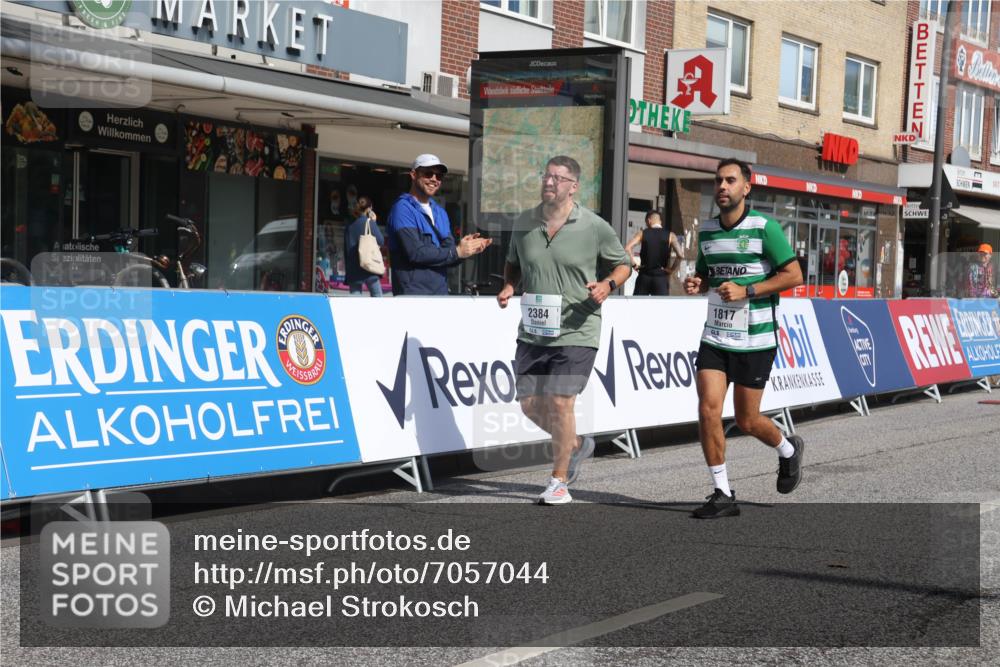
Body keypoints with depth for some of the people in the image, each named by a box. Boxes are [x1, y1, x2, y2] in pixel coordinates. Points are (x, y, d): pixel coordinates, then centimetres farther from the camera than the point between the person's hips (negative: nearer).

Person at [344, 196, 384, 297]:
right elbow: (381, 241, 1)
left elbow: (346, 250, 13)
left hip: (352, 270, 4)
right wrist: (373, 223, 8)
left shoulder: (350, 226, 11)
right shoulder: (369, 223, -3)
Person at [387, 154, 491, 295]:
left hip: (441, 293, 7)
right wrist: (457, 251, -13)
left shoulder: (440, 212, 17)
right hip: (413, 293, -7)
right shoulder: (403, 208, -7)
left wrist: (467, 249, -9)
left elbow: (449, 259, 12)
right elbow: (415, 252, -18)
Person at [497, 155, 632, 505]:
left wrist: (607, 284, -14)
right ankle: (576, 445, 35)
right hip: (532, 331, 5)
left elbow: (623, 264, 6)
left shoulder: (594, 227, -6)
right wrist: (508, 286, 1)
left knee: (560, 402, -10)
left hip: (576, 332, -5)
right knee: (530, 404, 6)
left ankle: (559, 482, 7)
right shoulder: (523, 223, 5)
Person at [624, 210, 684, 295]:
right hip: (661, 277, -1)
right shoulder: (670, 235, 0)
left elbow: (627, 248, -13)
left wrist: (634, 264, -2)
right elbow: (680, 255, -13)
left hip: (644, 276, 1)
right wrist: (671, 269, -1)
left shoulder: (642, 233, 1)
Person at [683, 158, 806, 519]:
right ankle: (722, 494, 1)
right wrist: (695, 284, -2)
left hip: (755, 340, -5)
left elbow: (794, 275, -10)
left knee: (746, 421, 4)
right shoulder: (707, 230, 8)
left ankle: (788, 451, 37)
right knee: (708, 409, -9)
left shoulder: (765, 227, -9)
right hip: (714, 336, 5)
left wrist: (746, 290, -19)